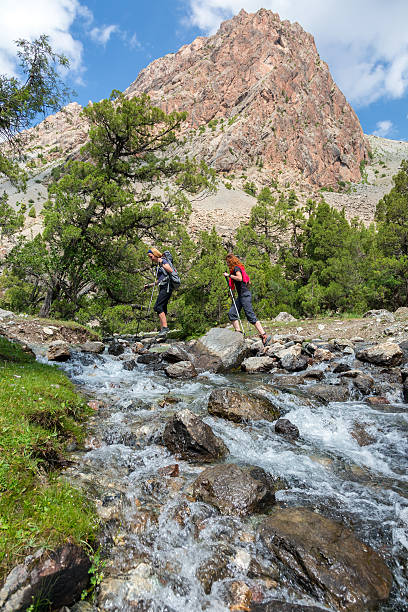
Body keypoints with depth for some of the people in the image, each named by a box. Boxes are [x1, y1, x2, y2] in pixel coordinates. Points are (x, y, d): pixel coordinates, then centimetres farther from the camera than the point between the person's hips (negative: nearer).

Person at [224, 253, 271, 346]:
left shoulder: (236, 268, -5)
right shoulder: (239, 268, 21)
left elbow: (240, 278, -25)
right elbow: (249, 282, 24)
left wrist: (229, 275, -16)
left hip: (244, 295, -10)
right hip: (241, 296, 10)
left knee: (251, 316, -12)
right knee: (231, 313, 1)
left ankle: (264, 336, -13)